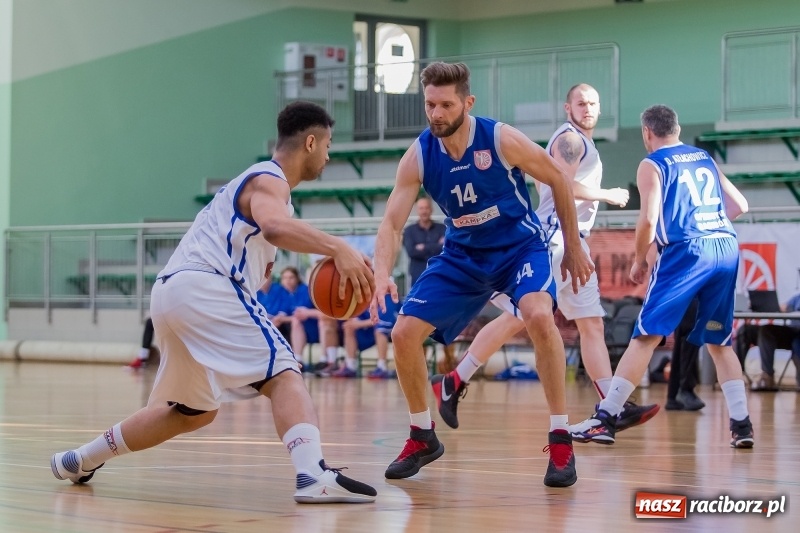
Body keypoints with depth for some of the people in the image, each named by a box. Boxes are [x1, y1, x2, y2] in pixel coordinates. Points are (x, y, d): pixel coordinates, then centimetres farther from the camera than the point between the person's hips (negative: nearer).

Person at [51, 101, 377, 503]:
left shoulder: (260, 180, 28)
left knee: (194, 412, 23)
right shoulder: (268, 180, -3)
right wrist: (337, 248, -36)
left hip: (173, 290, 10)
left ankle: (80, 460, 34)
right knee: (284, 375, -16)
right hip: (202, 287, -10)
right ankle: (314, 476, -36)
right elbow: (274, 227, -26)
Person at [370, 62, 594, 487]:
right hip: (463, 255, 4)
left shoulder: (502, 140, -22)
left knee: (539, 316, -33)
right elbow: (391, 223, -16)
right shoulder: (418, 157, -14)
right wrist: (382, 275, -36)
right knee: (404, 333, -6)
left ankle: (561, 441, -21)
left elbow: (558, 179, -7)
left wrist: (573, 247, -2)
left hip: (520, 246, -4)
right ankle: (423, 438, 16)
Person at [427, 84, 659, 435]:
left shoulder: (582, 143, 22)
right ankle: (453, 383, -8)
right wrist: (609, 195, -10)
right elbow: (564, 186, -21)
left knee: (592, 324, 6)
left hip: (573, 244, 11)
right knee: (517, 317, -13)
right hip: (553, 238, -11)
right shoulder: (569, 139, -8)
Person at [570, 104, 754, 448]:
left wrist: (639, 261, 5)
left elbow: (649, 219, -8)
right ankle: (742, 424, 11)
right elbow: (739, 205, 21)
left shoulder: (652, 165, 4)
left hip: (685, 251, -5)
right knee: (719, 341, 17)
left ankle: (606, 418, -10)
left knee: (646, 336, -6)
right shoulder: (704, 158, 21)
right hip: (727, 248, 6)